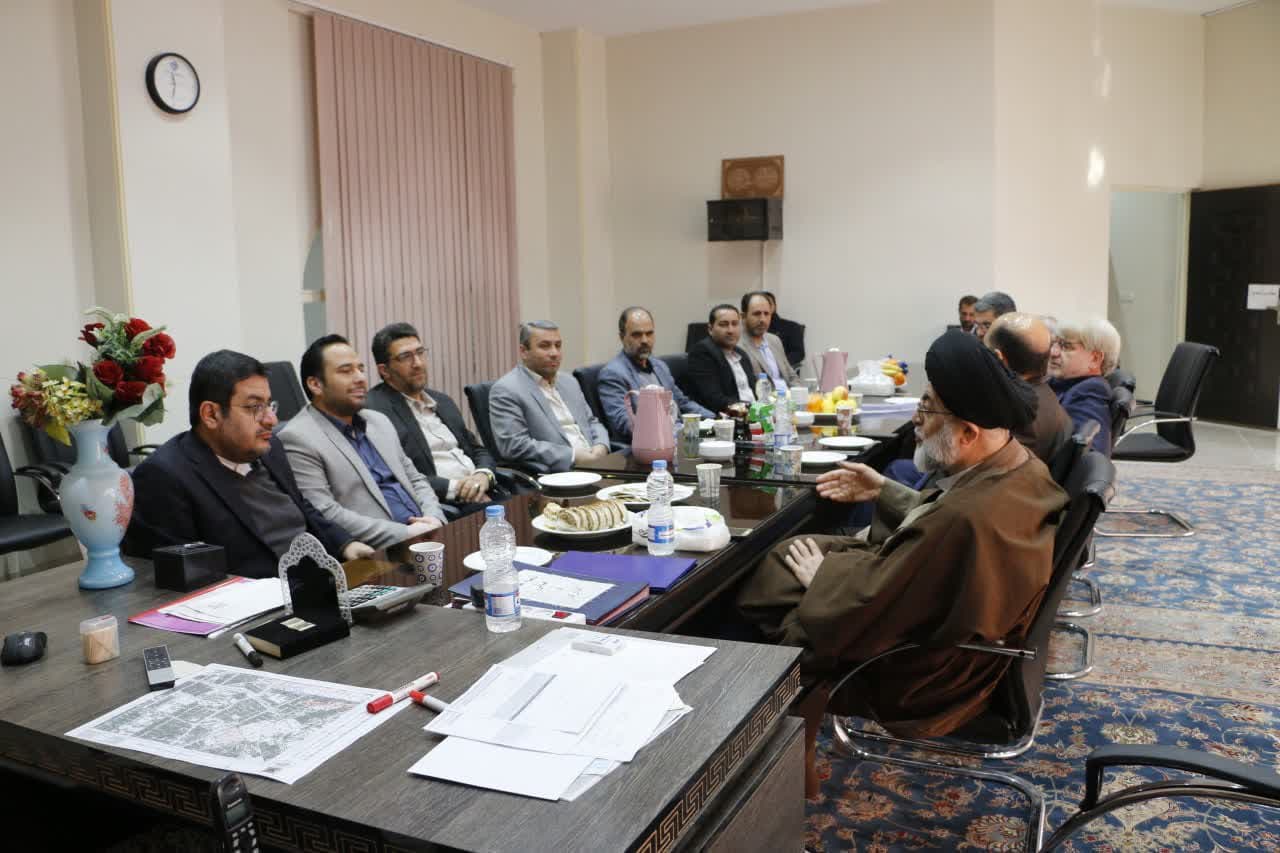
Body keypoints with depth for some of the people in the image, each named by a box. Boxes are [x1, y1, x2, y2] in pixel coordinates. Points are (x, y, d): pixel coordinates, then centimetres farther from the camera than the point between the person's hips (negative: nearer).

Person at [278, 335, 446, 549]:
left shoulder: (378, 421, 17)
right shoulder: (298, 439, -6)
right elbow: (323, 515, -14)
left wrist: (434, 520, -2)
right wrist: (405, 534, -17)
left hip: (424, 535, 7)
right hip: (379, 554, -7)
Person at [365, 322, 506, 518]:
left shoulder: (443, 401, 20)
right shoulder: (373, 409, -4)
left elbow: (479, 450, 22)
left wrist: (484, 475, -1)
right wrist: (454, 488, -16)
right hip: (441, 506, -8)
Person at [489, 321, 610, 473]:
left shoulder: (569, 382, 17)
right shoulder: (506, 390, -5)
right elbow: (514, 445, -14)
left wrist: (601, 447, -1)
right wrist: (573, 456, -16)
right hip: (554, 477, -7)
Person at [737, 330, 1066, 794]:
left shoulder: (968, 520, -39)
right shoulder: (1021, 465, -10)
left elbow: (861, 616, -29)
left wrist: (822, 577, -11)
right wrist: (884, 491, 12)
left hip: (920, 678, -9)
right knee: (783, 555, 14)